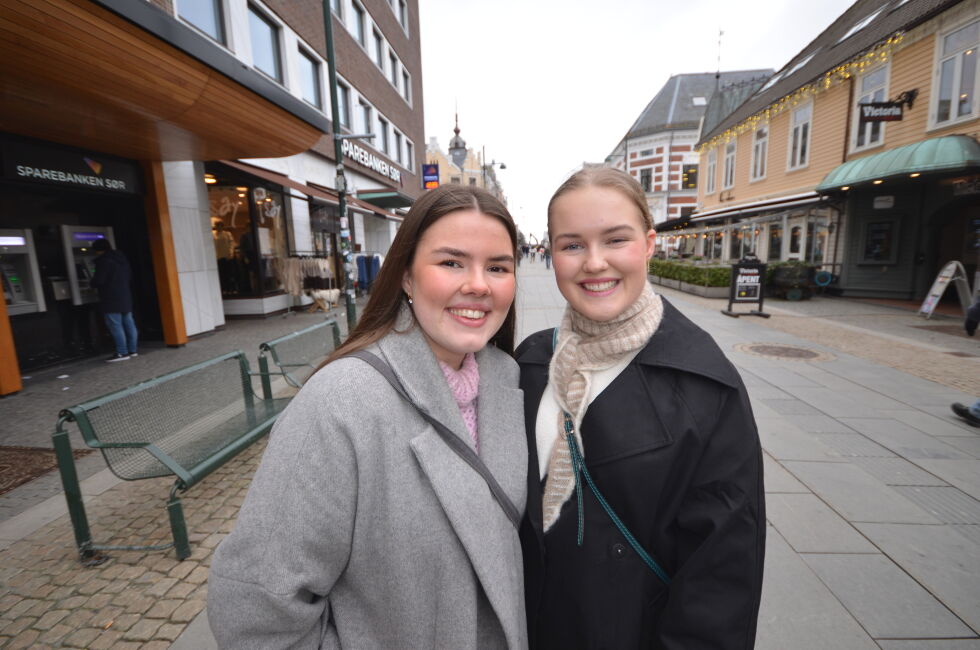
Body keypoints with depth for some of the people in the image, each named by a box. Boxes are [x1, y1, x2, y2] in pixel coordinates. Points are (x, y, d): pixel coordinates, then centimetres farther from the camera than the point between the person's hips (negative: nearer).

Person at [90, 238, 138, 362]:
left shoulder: (103, 261, -13)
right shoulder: (122, 258, 14)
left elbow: (99, 280, -16)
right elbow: (130, 277, 20)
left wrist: (93, 283, 4)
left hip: (111, 299, -9)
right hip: (126, 296, 9)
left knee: (115, 326, -6)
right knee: (128, 323, 9)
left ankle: (122, 353, -7)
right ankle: (133, 350, 14)